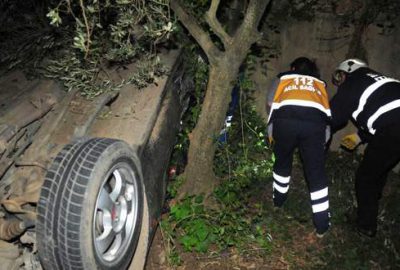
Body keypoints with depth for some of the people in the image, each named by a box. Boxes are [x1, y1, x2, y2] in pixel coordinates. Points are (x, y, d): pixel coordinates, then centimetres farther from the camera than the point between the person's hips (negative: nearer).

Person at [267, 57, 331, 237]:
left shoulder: (283, 78, 32)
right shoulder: (320, 84, 35)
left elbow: (272, 104, 24)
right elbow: (327, 111, 26)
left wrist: (271, 133, 33)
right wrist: (322, 140, 33)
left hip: (286, 119, 0)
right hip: (315, 122, 0)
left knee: (282, 162, 25)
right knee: (316, 172, 9)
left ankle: (278, 200, 42)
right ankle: (322, 225, 12)